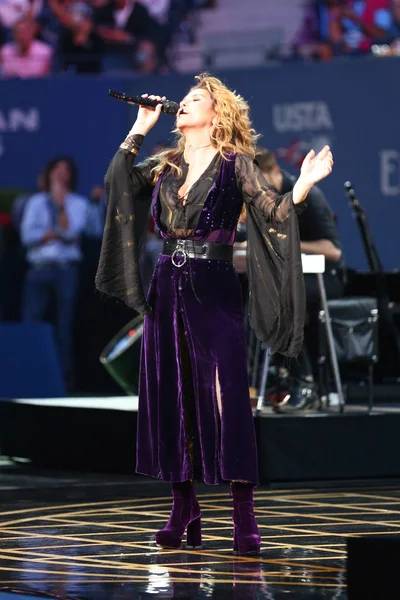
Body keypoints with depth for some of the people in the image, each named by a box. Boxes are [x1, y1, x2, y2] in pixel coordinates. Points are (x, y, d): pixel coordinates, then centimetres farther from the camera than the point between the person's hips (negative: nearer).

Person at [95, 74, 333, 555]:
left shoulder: (235, 163, 1)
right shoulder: (166, 165, 14)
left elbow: (274, 216, -6)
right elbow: (118, 181, 5)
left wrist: (303, 185, -23)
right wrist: (139, 128, 6)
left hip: (215, 290, -5)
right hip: (167, 289, 5)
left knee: (226, 399, -10)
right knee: (170, 400, 5)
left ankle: (243, 519, -9)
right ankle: (183, 512, 13)